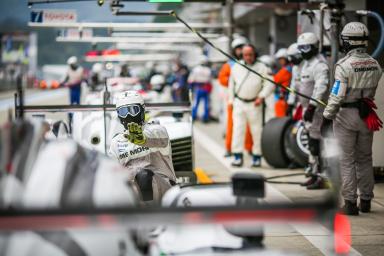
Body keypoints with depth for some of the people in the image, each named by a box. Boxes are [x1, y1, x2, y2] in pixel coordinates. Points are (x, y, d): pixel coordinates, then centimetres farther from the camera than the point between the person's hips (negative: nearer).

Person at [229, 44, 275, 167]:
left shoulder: (262, 68, -1)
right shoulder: (236, 67, 10)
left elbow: (270, 83, -4)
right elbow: (231, 84, 18)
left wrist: (262, 96, -14)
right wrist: (231, 101, 14)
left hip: (254, 104, -2)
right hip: (239, 103, 2)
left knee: (256, 130, 2)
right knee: (238, 129, -5)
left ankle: (257, 157, 11)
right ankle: (238, 156, -4)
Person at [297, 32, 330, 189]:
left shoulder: (319, 64, -16)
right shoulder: (307, 63, 17)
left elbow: (321, 87, -27)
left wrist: (312, 107, -32)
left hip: (316, 108, -10)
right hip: (309, 106, 10)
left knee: (315, 143, -11)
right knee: (311, 142, 15)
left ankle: (321, 178, -8)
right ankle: (314, 174, 24)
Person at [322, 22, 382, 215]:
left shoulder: (344, 65, -18)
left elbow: (337, 95, -19)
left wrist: (327, 116, -10)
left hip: (346, 114, -5)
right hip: (366, 115, 5)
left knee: (347, 160, 2)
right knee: (364, 159, 16)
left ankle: (350, 203, 1)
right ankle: (366, 201, 22)